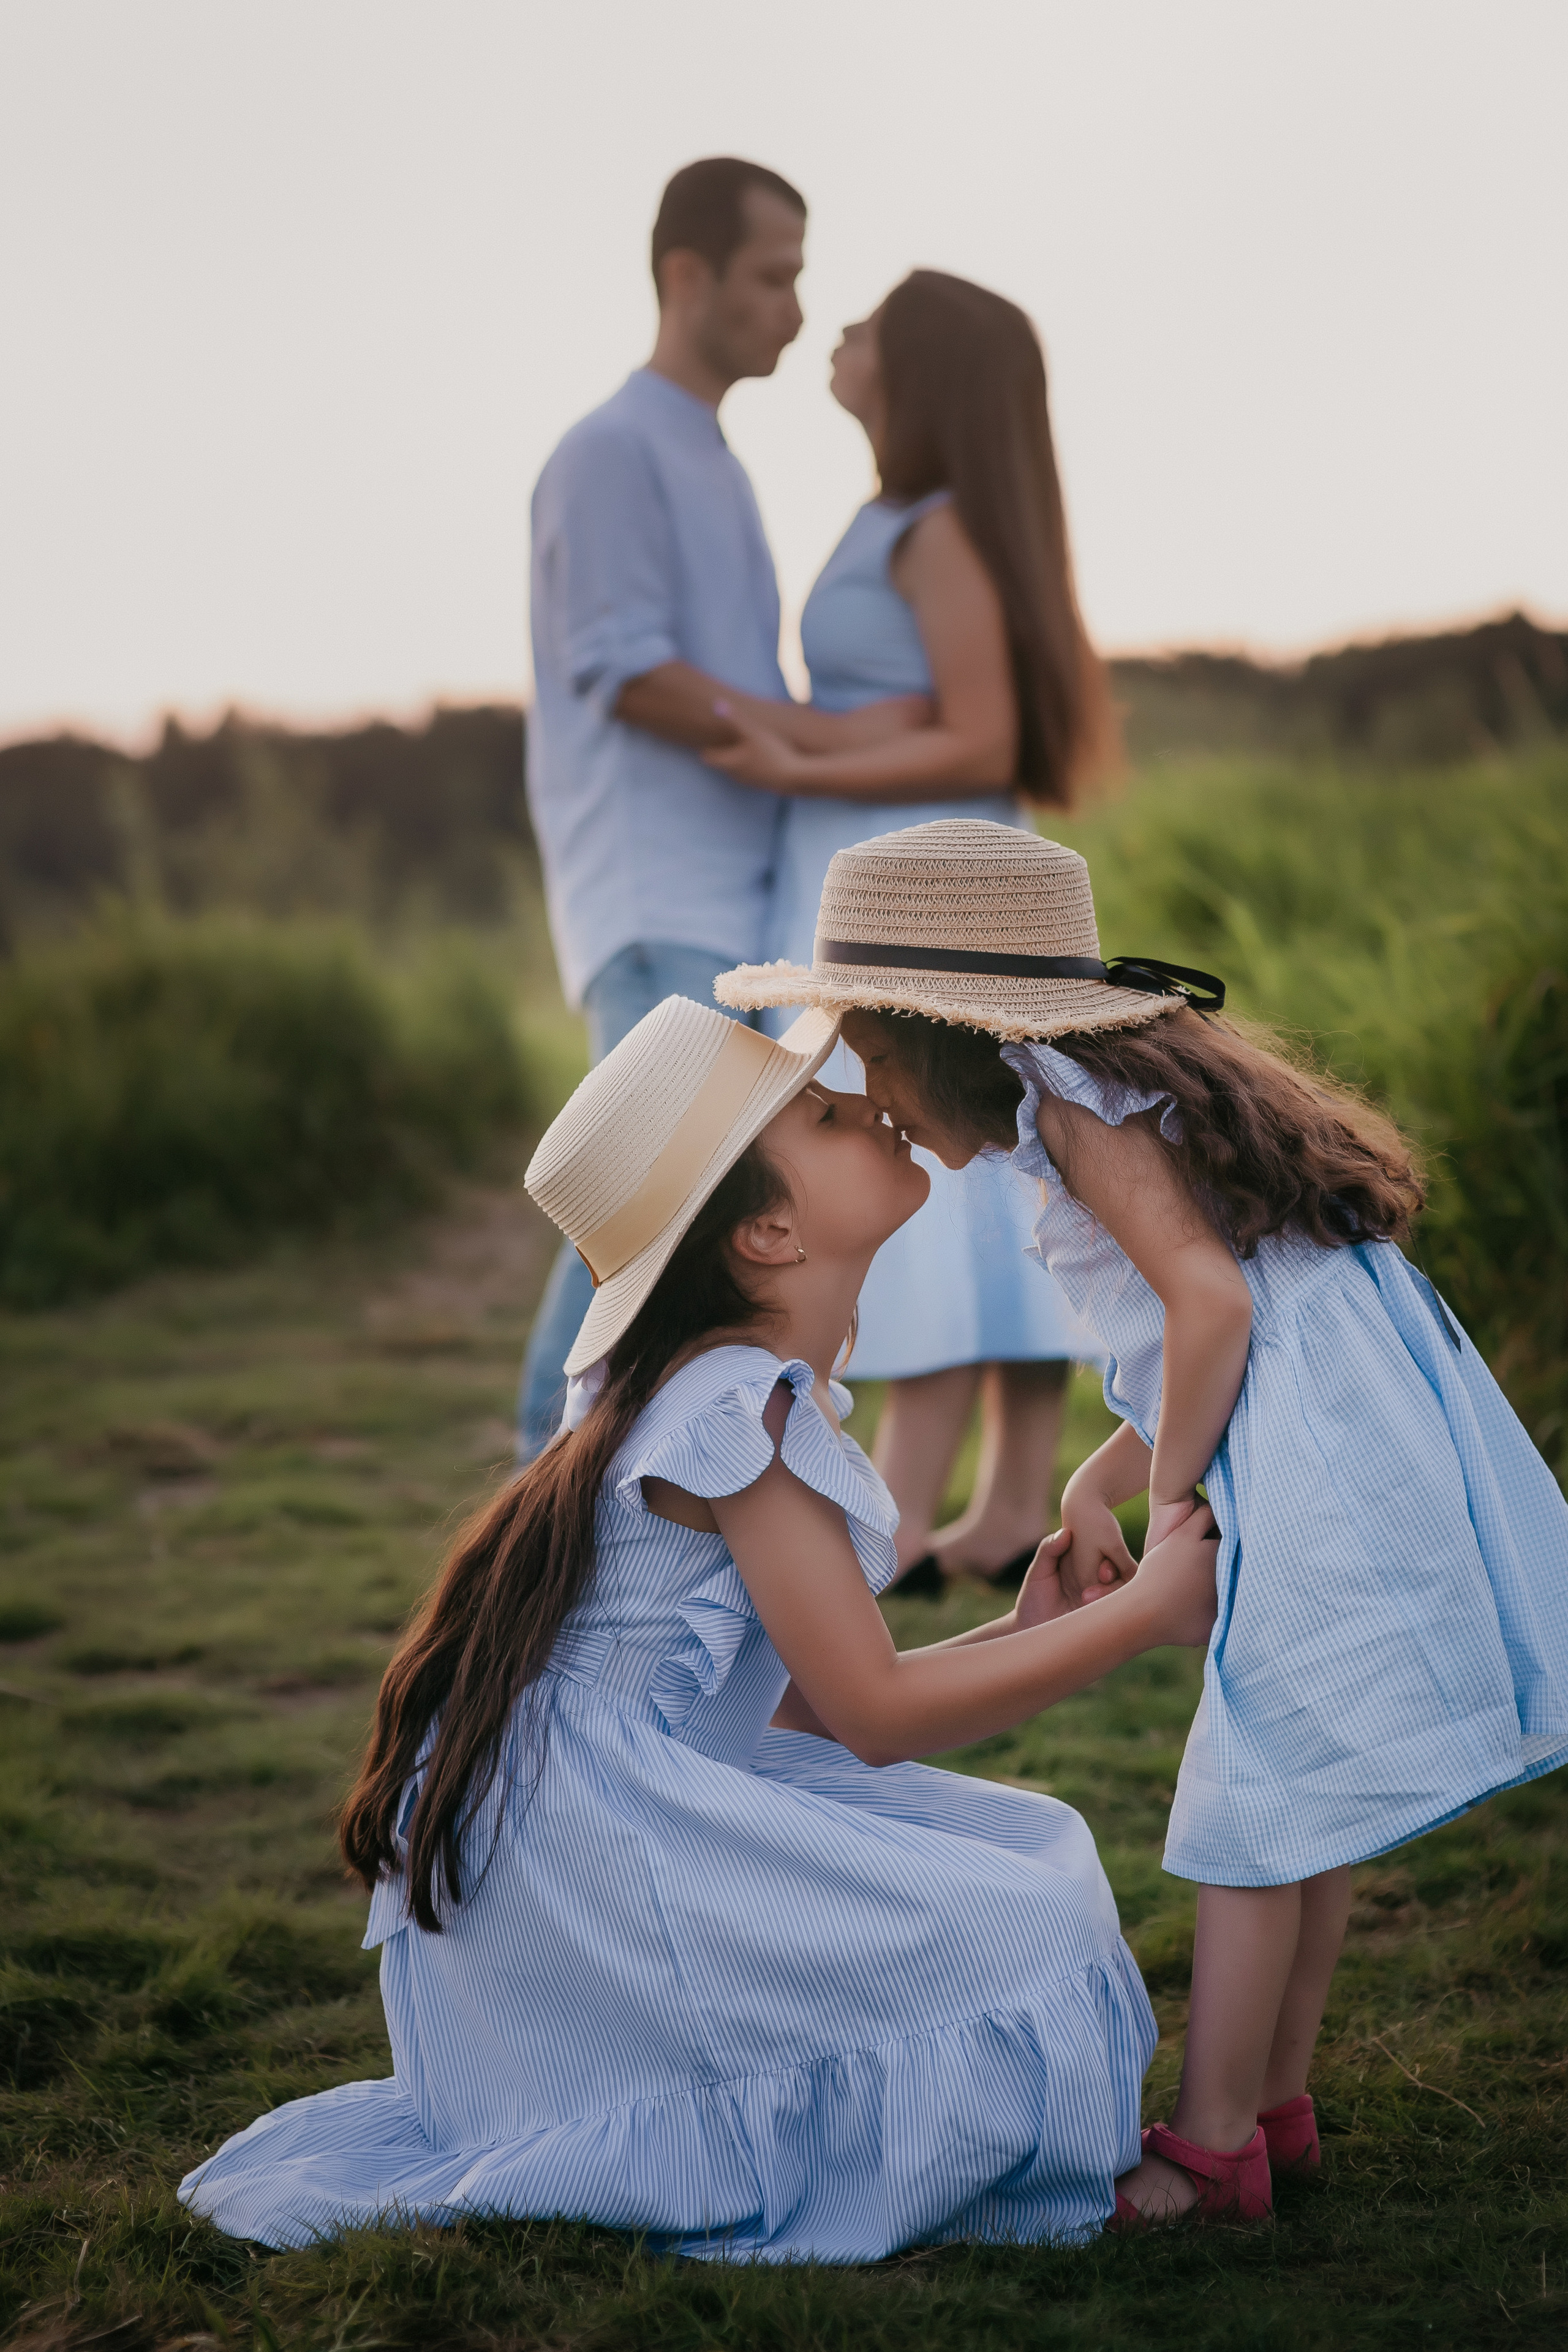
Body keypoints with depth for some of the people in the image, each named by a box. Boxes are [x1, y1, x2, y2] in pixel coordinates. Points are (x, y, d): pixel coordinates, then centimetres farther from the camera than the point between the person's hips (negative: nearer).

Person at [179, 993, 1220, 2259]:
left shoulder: (753, 1387, 11)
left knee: (1023, 1857, 15)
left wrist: (1024, 1636, 7)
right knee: (1013, 1953, -10)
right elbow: (874, 1712, -16)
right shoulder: (742, 1403, -19)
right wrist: (1145, 1612, -11)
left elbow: (805, 1696, 12)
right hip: (587, 1854, -10)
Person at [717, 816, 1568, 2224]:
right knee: (1305, 1803, 17)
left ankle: (1213, 2150, 6)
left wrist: (1170, 1497, -8)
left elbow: (1213, 1302, -19)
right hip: (1381, 1451, 10)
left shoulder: (1071, 1105, -9)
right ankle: (1278, 2104, 27)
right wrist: (1098, 1487, 12)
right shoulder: (1126, 1086, 20)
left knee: (1251, 1810, -2)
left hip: (1328, 1471, -10)